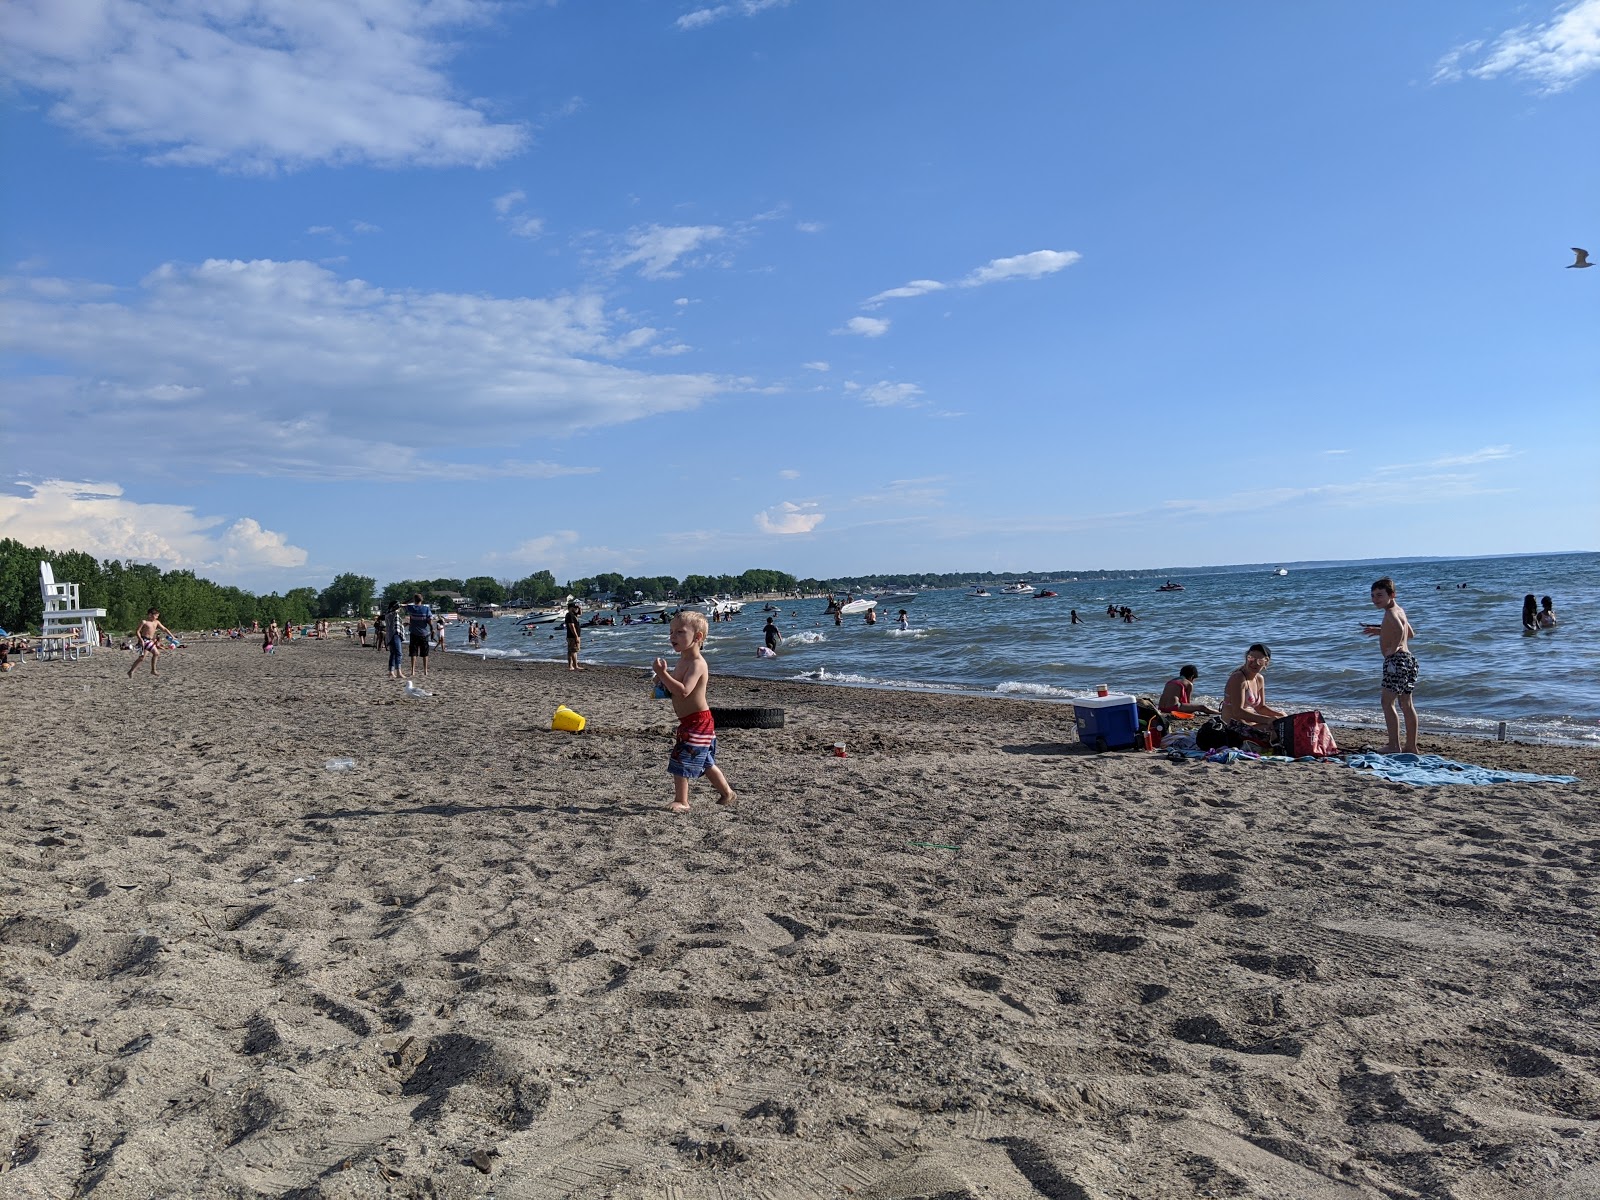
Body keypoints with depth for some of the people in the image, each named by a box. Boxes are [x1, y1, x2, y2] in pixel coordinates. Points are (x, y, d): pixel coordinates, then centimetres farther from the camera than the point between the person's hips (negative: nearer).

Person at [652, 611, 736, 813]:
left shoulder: (697, 664, -21)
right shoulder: (683, 660, 10)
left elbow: (683, 691, -33)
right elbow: (678, 685, 24)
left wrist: (663, 673, -32)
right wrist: (664, 679, 6)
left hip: (697, 722, -10)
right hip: (690, 722, 10)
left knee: (681, 761, -9)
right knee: (706, 762, 21)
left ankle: (681, 802, -2)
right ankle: (726, 793, 34)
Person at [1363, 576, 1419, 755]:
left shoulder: (1390, 613, -13)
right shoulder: (1399, 610, 17)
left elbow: (1400, 629, -33)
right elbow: (1410, 633, 30)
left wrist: (1393, 649, -22)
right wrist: (1381, 632, 29)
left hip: (1396, 660, -10)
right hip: (1407, 659, 10)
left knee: (1388, 702, -6)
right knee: (1406, 704, 12)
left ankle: (1394, 745, -7)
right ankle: (1411, 746, 16)